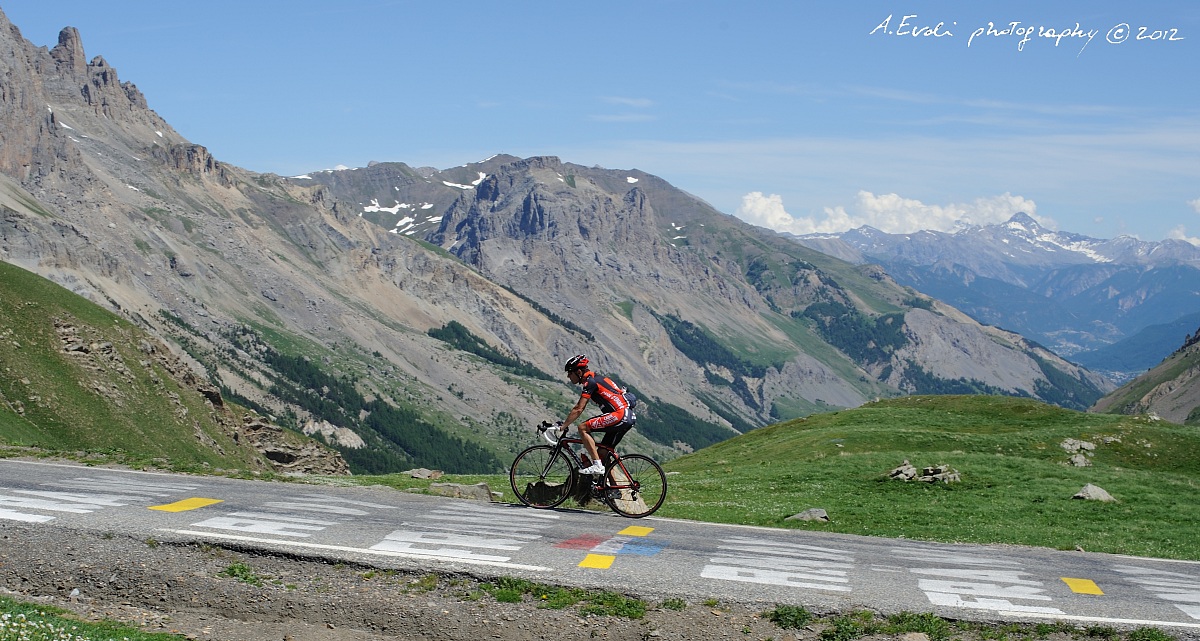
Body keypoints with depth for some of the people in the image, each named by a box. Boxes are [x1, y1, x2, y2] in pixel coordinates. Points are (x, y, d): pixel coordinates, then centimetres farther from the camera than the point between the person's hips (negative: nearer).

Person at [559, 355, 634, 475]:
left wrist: (562, 426, -8)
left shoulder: (590, 382, -9)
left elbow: (578, 409, -13)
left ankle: (597, 465, -14)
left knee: (583, 428, -11)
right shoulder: (595, 379, 20)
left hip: (620, 415, -10)